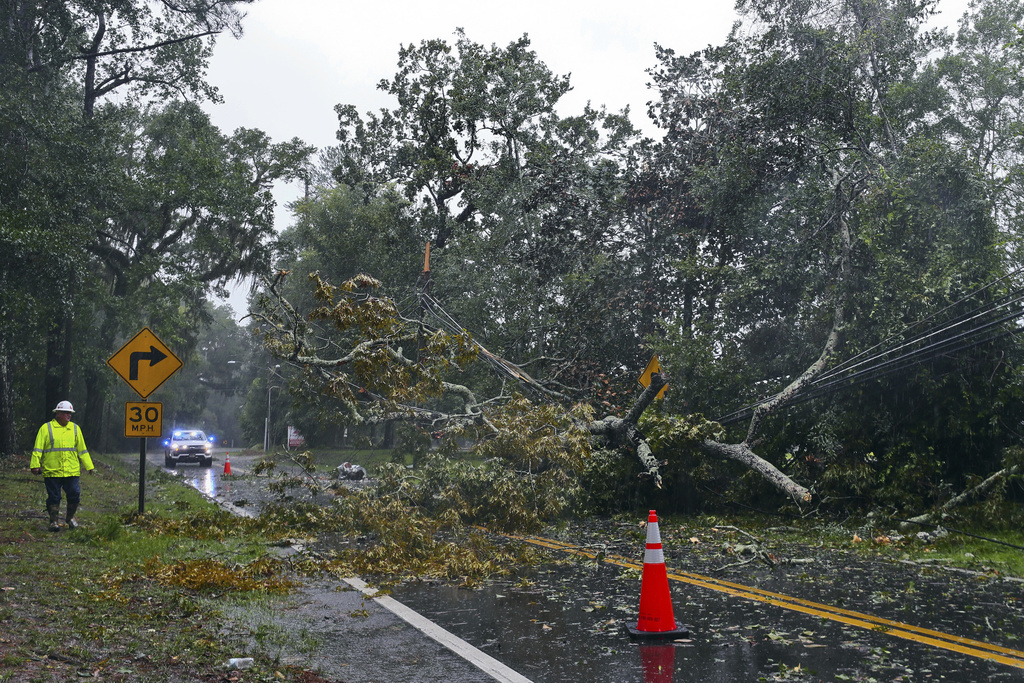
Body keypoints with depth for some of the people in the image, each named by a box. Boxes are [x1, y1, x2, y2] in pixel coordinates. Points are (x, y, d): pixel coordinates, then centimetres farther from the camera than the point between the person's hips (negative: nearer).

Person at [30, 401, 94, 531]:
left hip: (72, 471, 3)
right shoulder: (46, 428, 3)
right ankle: (54, 522, 14)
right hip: (52, 471, -3)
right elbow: (38, 448, -1)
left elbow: (82, 449, 18)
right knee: (54, 497, 2)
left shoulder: (75, 428, 14)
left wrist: (89, 466, 16)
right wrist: (35, 465, -11)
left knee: (75, 495, 0)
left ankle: (70, 517, 22)